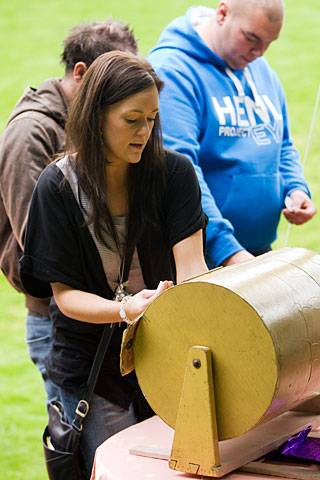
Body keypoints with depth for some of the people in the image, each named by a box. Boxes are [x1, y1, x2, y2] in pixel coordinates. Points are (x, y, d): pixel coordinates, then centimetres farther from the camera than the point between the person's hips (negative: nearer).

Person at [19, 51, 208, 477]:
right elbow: (64, 292, -12)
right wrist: (124, 309, -30)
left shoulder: (175, 173, -8)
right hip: (91, 359, -2)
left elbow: (191, 266, -16)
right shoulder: (59, 187, -11)